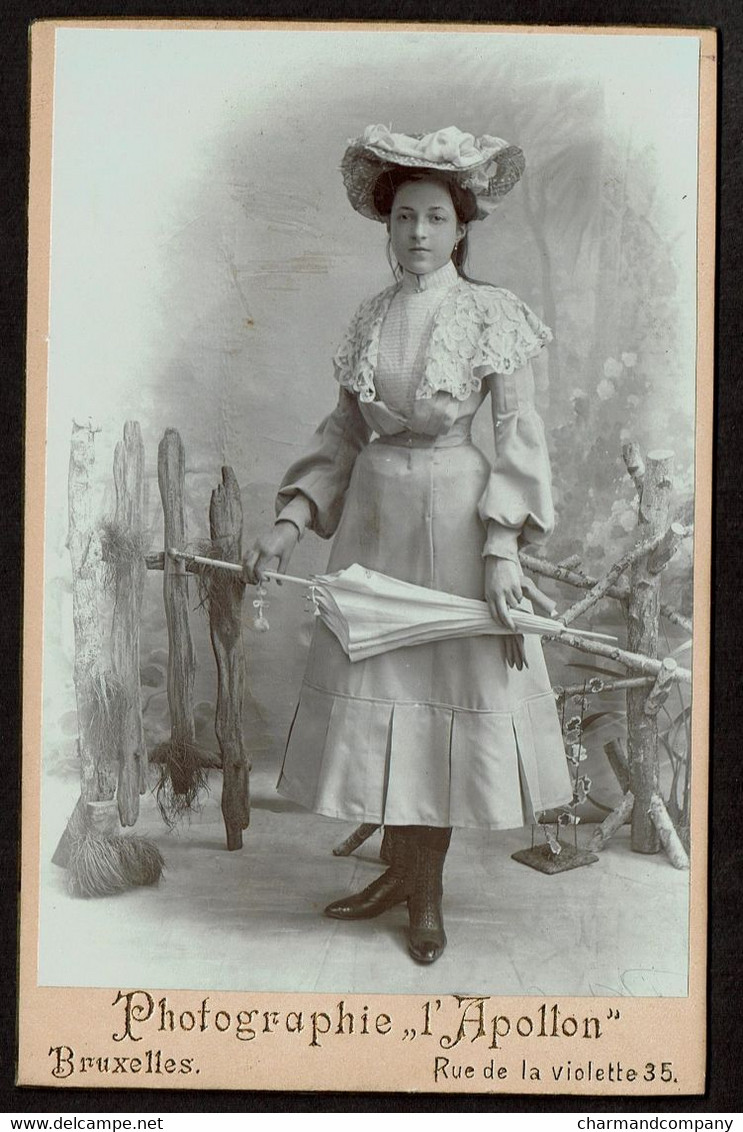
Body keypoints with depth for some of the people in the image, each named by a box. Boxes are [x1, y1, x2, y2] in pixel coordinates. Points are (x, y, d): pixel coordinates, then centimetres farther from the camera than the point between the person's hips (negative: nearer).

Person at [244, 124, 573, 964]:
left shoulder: (492, 315, -5)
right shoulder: (370, 319, 9)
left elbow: (519, 437, -7)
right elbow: (343, 431, 12)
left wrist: (502, 548, -16)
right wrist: (290, 522, 2)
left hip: (455, 516, -4)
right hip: (373, 515, 5)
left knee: (445, 688, 1)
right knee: (373, 684, 7)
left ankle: (427, 893, 17)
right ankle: (401, 869, 25)